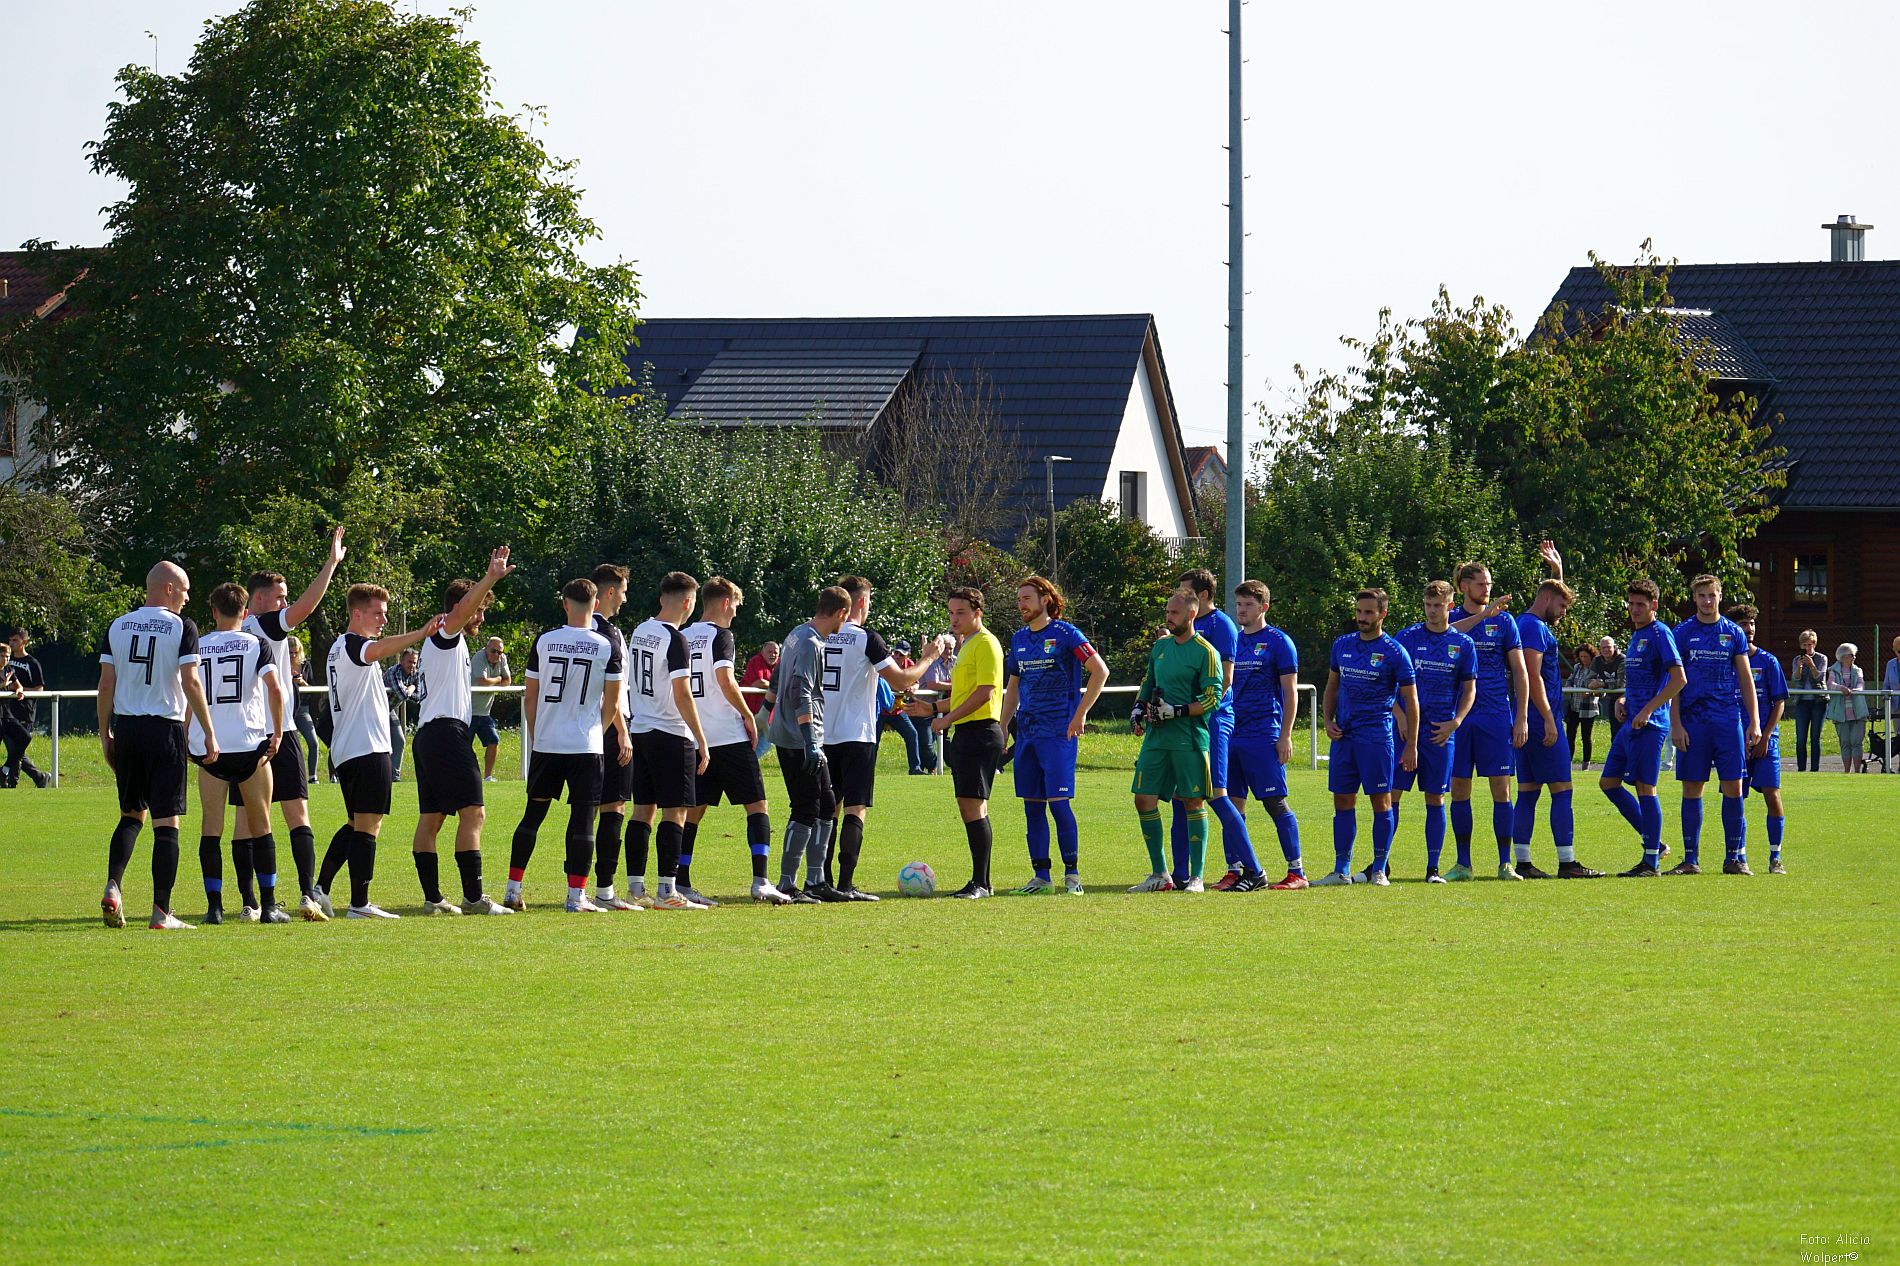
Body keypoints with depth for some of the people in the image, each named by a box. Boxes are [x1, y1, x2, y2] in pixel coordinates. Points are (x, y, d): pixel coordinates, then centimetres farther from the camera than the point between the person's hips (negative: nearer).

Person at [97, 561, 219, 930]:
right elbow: (191, 683, -11)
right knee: (166, 822, -1)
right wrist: (209, 733, -5)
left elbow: (106, 684, 5)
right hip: (165, 731, -4)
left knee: (131, 815, 18)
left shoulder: (117, 627, 6)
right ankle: (161, 911, -3)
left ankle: (113, 886, -4)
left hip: (126, 728, 4)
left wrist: (104, 733, 13)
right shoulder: (182, 628, -6)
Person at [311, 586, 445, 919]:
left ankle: (320, 888, 12)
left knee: (356, 824, 16)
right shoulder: (352, 644, -11)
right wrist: (422, 633, -46)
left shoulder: (339, 648, 21)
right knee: (368, 825, -9)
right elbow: (379, 649, -34)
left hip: (345, 751, 10)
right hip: (367, 748, -10)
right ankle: (359, 903, -10)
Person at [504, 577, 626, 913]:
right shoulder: (607, 646, -3)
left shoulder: (544, 642, 1)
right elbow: (611, 705, 1)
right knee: (582, 819, 1)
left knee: (533, 814, 11)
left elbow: (529, 699, 5)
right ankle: (576, 895, -2)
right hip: (587, 745, -2)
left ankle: (513, 889, 13)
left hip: (546, 744, 2)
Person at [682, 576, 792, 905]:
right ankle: (760, 881, -10)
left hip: (695, 738, 7)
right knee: (758, 805, -1)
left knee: (693, 810, 9)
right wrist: (748, 715, -8)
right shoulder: (720, 635, -8)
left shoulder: (684, 637, 12)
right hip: (729, 737, -7)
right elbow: (725, 681, -19)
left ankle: (681, 883, 4)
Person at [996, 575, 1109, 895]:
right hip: (1027, 732, 7)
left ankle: (1072, 873, -3)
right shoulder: (1019, 639, 15)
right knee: (1032, 806, 5)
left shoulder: (1065, 634, -5)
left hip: (1058, 732, -7)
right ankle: (1041, 876, 11)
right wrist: (1002, 728, 16)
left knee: (1058, 802, -10)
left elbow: (1100, 671, -10)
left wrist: (1080, 714, -13)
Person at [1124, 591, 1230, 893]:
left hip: (1189, 740, -7)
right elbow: (1147, 683, 25)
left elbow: (1213, 698, -11)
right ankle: (1160, 875, 11)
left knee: (1193, 803, -2)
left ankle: (1196, 878, 3)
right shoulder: (1160, 646, 14)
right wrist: (1138, 709, 8)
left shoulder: (1205, 652, -6)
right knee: (1144, 799, 2)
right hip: (1156, 737, 7)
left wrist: (1177, 711, -18)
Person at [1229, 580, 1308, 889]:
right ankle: (1241, 871, 8)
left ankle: (1296, 872, -1)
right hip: (1233, 733, 6)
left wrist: (1285, 736, -11)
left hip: (1264, 735, -6)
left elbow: (1290, 692, -4)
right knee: (1233, 804, 4)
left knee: (1276, 803, -6)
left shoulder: (1278, 642, -2)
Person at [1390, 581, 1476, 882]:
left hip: (1441, 732, 0)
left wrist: (1454, 722, -6)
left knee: (1435, 799, 3)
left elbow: (1469, 689, 8)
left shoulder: (1463, 644, 5)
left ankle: (1433, 868, 7)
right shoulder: (1406, 638, 3)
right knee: (1391, 793, -3)